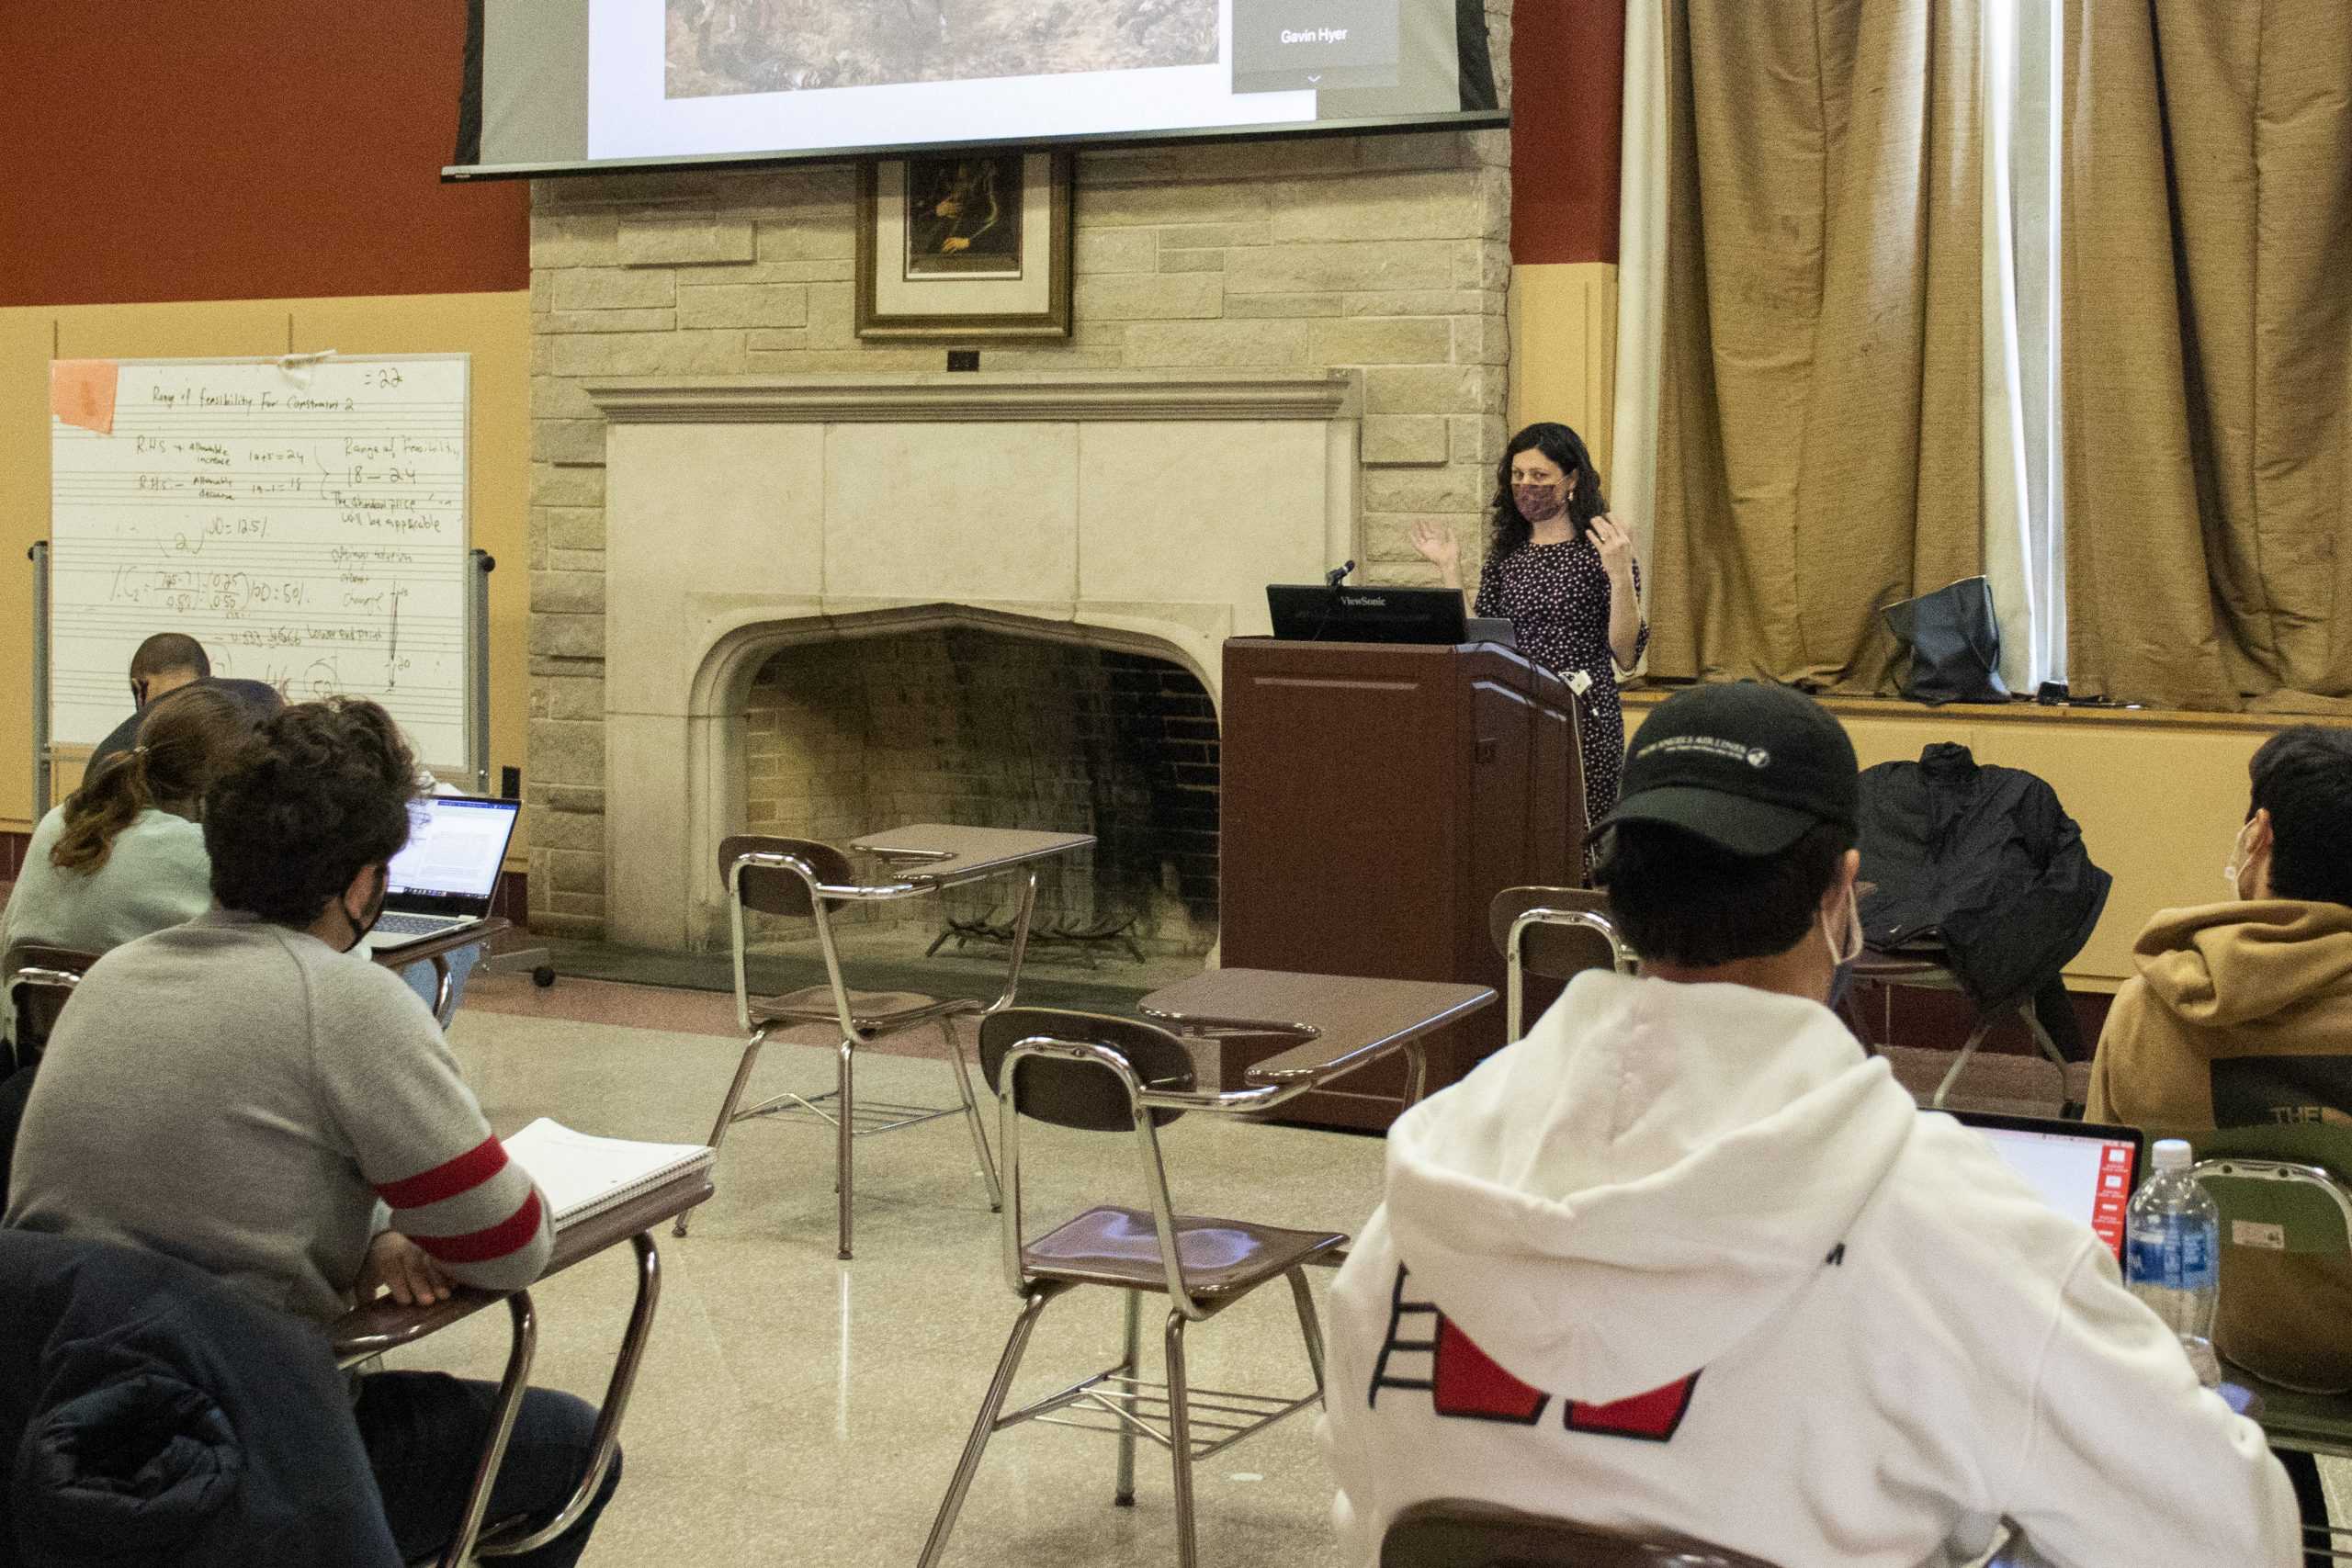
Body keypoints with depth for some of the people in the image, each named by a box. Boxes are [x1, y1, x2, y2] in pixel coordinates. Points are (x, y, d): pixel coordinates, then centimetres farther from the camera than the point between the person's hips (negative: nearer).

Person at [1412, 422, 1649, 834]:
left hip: (1581, 719, -4)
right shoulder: (1505, 554, 11)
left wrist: (1620, 577, -22)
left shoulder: (1599, 551, -4)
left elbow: (1626, 657, -10)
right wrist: (1450, 571, 7)